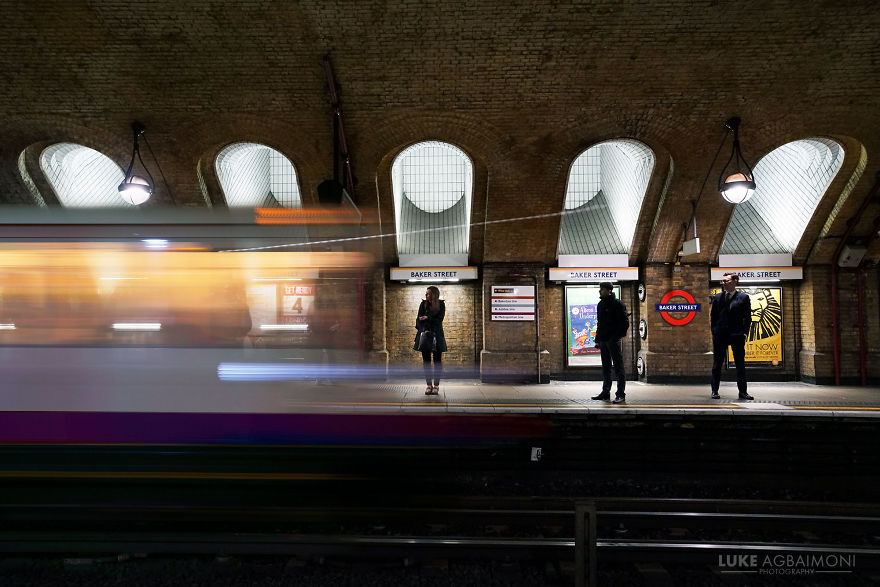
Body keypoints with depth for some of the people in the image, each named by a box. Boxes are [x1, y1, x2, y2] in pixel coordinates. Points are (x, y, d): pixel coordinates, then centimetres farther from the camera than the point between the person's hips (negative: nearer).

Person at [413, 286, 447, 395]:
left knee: (437, 361, 1)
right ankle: (429, 385, 10)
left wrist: (427, 318, -13)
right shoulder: (423, 304, 4)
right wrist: (421, 331, -15)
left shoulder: (441, 304, 0)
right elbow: (419, 319, -1)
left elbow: (439, 319, -8)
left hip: (437, 335, -1)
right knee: (426, 360, 2)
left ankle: (436, 385, 8)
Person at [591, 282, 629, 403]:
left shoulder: (617, 304, -8)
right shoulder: (600, 305, 15)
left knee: (618, 366, -4)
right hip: (603, 340, 8)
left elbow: (625, 322, -11)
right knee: (605, 367, 13)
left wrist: (617, 336, -16)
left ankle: (621, 394, 0)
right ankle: (605, 393, 20)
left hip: (613, 340, -8)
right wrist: (597, 339, 15)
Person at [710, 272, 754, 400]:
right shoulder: (717, 297, 9)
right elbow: (713, 316, 11)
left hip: (737, 335, -1)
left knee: (740, 364, 3)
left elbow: (748, 317, 3)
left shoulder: (743, 297, 2)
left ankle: (742, 392, 12)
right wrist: (714, 332, 1)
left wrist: (744, 333, -5)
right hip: (720, 336, 2)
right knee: (717, 364, 5)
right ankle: (715, 391, 12)